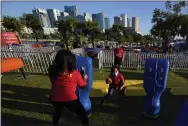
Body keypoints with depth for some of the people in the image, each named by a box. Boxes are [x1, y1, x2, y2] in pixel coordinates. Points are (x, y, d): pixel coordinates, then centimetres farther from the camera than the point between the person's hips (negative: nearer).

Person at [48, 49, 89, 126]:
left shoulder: (53, 70, -2)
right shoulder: (75, 72, -9)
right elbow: (82, 85, 3)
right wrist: (84, 78, 23)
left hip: (54, 98, 5)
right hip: (70, 99, -4)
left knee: (58, 111, 36)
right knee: (83, 114, 16)